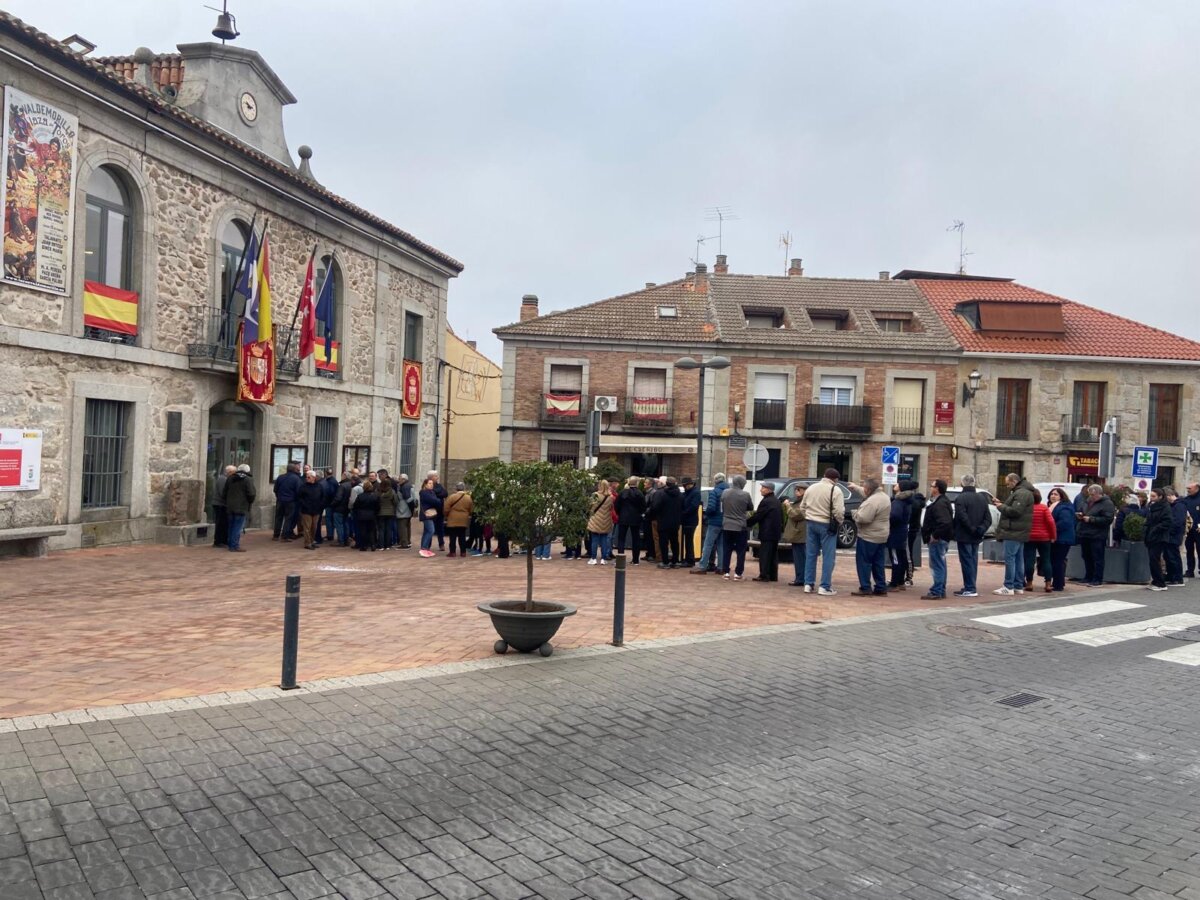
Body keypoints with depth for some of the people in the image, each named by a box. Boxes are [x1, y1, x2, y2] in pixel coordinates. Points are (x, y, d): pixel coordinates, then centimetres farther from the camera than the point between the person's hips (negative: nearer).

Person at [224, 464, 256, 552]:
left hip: (230, 506, 6)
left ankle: (230, 544, 19)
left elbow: (225, 492, 14)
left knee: (231, 526, 15)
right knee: (238, 526, -4)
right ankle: (235, 546, -5)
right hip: (242, 507, -6)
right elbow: (251, 494, -15)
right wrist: (251, 502, 4)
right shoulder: (248, 480, -9)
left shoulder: (230, 478, 11)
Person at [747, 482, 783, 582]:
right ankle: (773, 575, 16)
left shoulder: (766, 501, -14)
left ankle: (764, 575, -7)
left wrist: (746, 522, -3)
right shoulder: (776, 501, 16)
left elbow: (757, 516, -14)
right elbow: (781, 516, 19)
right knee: (773, 554, 13)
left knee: (764, 553, -6)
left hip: (767, 532, -9)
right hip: (776, 532, 9)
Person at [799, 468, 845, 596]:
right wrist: (839, 523, -1)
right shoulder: (835, 490, -11)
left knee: (810, 554, 12)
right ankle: (825, 586, 0)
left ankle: (808, 584, 14)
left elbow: (802, 507, 15)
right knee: (828, 556, 1)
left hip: (812, 523, 6)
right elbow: (839, 511, -18)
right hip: (827, 525, -6)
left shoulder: (811, 488, 9)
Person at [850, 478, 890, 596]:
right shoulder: (885, 497, 10)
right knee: (878, 563, 14)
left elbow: (863, 518, -27)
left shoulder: (872, 501, -23)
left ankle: (865, 588, -1)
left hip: (868, 537, -9)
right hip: (882, 536, 9)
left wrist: (856, 513, -7)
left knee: (863, 562, -1)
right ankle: (881, 588, 17)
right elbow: (866, 495, 28)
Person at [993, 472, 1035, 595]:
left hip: (1014, 532, -11)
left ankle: (1008, 587, -10)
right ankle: (1019, 586, 16)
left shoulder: (1021, 493, -16)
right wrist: (1002, 503, 11)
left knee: (1009, 558, -10)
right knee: (1019, 559, 12)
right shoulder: (1021, 491, 19)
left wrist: (1001, 506, -10)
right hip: (1018, 532, 11)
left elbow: (1015, 511, -24)